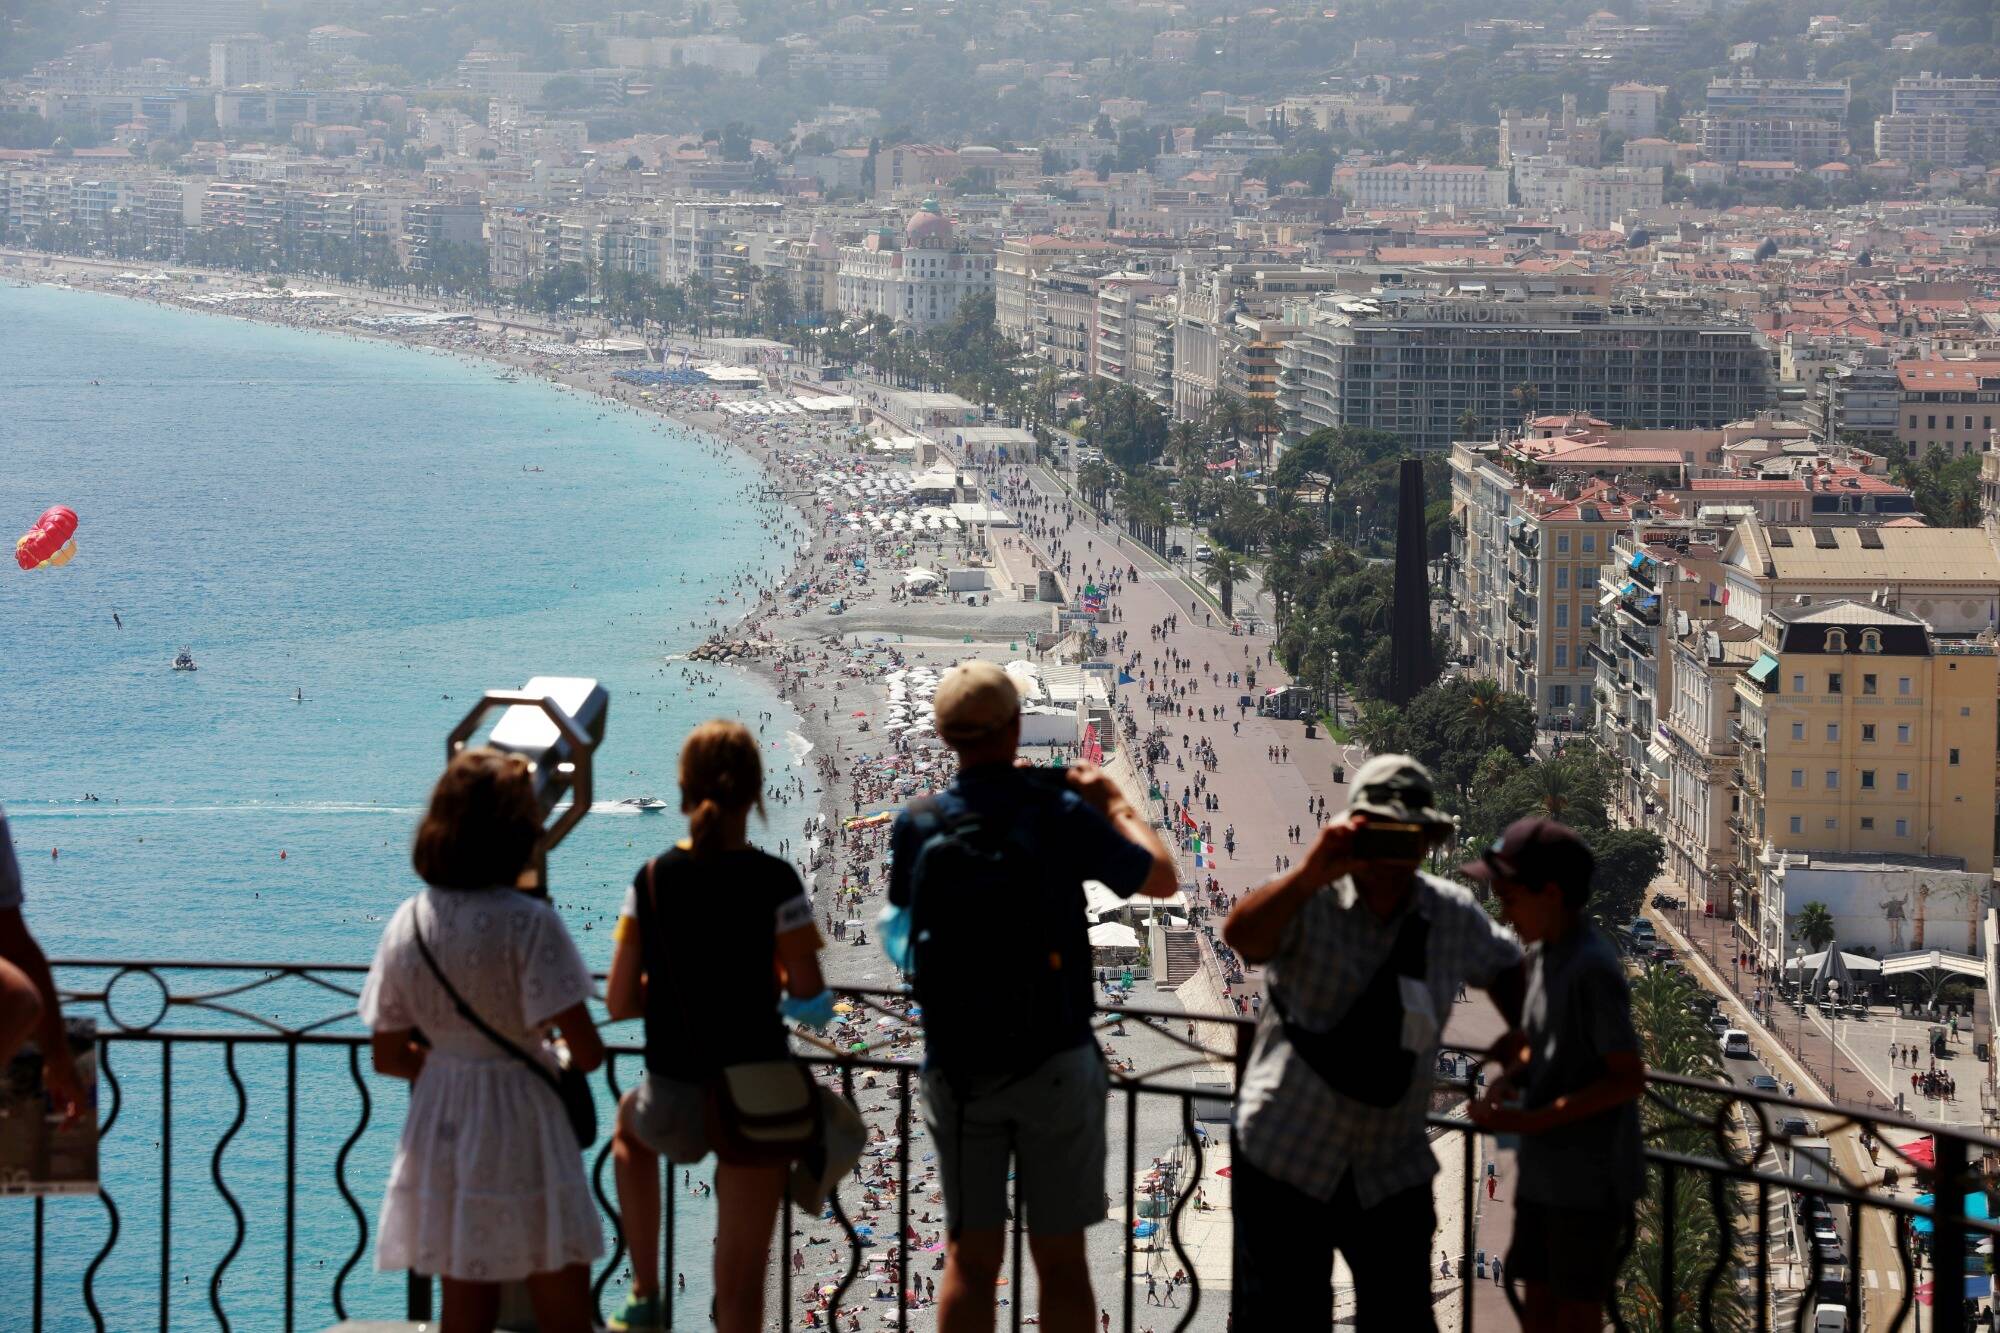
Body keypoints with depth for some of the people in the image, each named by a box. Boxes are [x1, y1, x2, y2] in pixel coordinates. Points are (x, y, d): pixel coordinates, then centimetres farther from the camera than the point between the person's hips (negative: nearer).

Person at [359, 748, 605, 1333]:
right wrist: (567, 1062, 4)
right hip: (519, 1134, -6)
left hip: (439, 1137, 6)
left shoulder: (407, 923, 0)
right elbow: (587, 1050, -18)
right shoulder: (528, 922, -17)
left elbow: (388, 1057, 5)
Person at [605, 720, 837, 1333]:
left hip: (673, 1102, 2)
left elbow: (619, 1002, -1)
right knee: (740, 1282, 6)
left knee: (630, 1124, 40)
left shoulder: (652, 880, -5)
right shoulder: (774, 882, -12)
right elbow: (812, 999, -10)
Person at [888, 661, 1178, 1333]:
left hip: (956, 1070, 2)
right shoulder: (1060, 816, -12)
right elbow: (1162, 879, 1)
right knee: (1060, 1259, 5)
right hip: (1055, 1064, -2)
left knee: (970, 1258, 9)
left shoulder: (917, 826, -4)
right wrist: (1116, 804, 18)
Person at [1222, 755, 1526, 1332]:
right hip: (1287, 1159, -3)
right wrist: (1311, 874, -44)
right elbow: (1240, 936, -33)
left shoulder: (1453, 916, 1)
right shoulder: (1308, 902, -11)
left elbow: (1505, 965, 22)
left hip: (1392, 1171, 3)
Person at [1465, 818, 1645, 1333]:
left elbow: (1629, 1078, -21)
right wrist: (1508, 1078, -2)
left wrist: (1533, 1121, -23)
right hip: (1543, 1172, 9)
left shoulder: (1592, 968, -21)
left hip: (1590, 1179, -9)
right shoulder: (1542, 953, 6)